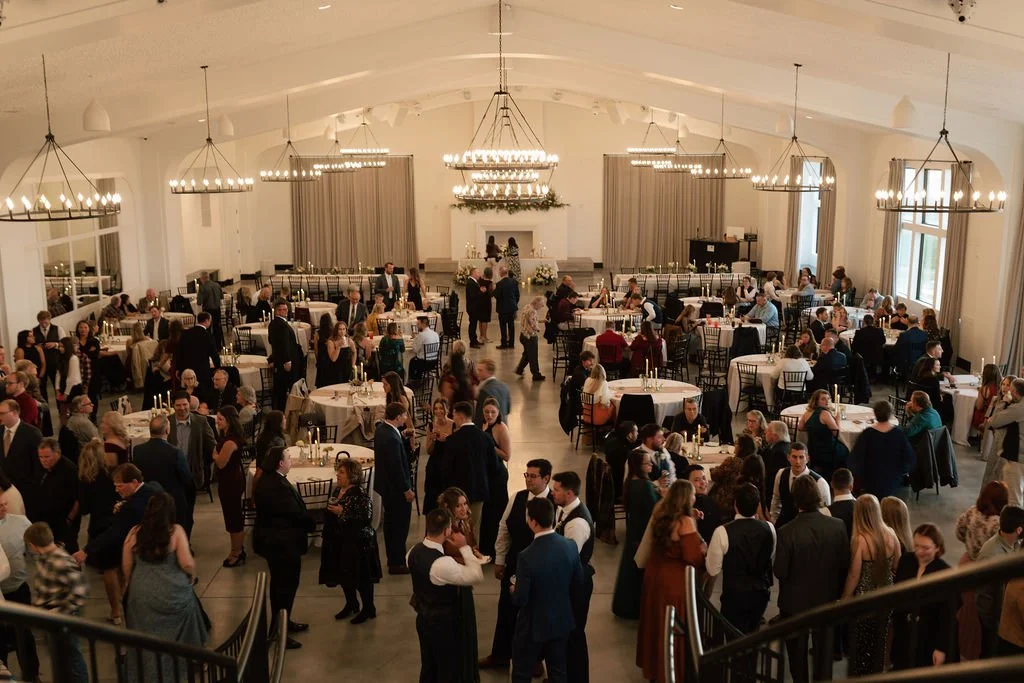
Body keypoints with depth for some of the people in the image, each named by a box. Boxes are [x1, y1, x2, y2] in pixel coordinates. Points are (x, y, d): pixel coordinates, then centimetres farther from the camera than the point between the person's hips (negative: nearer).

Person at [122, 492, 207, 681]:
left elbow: (126, 566, 2)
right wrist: (192, 574, 2)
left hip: (142, 594, 3)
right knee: (175, 636, 20)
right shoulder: (175, 531, -14)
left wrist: (133, 585, 19)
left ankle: (147, 673, 35)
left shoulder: (135, 532, -5)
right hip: (172, 593, -3)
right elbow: (187, 563, -19)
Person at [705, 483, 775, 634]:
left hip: (734, 596, -4)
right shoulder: (769, 529, -10)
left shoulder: (723, 532, -23)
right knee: (752, 638, 26)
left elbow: (713, 570, -13)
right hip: (761, 593, 4)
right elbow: (772, 559, 7)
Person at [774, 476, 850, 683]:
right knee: (823, 650, 22)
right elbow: (845, 564, -9)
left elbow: (780, 572, -21)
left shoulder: (786, 532, -27)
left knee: (798, 652, 18)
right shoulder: (838, 526, -18)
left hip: (795, 601, -3)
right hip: (827, 598, 3)